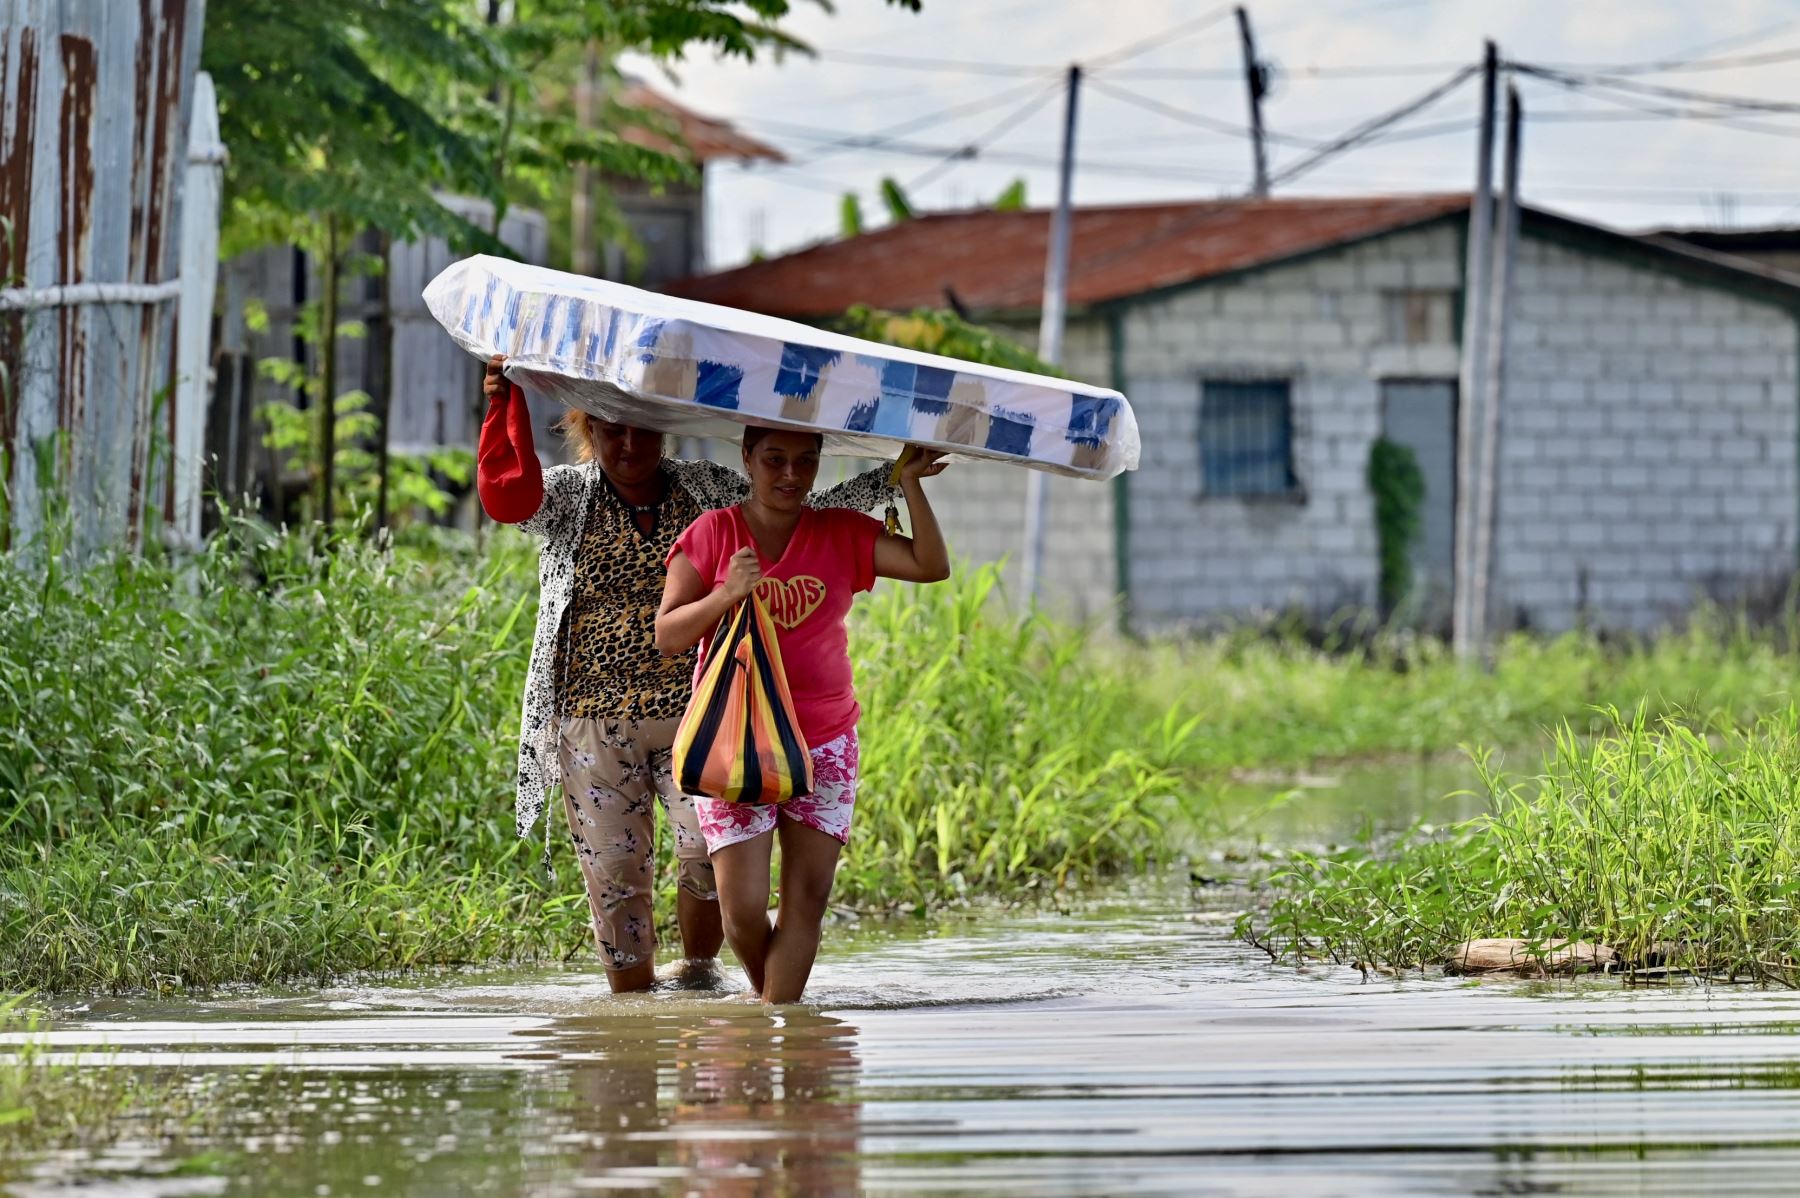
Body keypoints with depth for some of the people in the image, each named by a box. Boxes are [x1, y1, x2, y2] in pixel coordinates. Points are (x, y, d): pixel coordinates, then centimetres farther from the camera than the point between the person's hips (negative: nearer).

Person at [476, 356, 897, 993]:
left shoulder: (707, 490, 8)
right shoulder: (568, 497, 3)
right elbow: (507, 495, -17)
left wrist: (891, 479, 5)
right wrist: (506, 410, -28)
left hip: (694, 709, 1)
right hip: (596, 718, -1)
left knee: (711, 850, -16)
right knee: (615, 867, -3)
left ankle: (698, 972, 7)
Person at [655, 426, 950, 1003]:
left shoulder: (843, 535, 5)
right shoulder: (713, 534, -1)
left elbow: (932, 566, -5)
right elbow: (667, 636, -4)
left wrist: (909, 484, -12)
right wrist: (726, 595, -20)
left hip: (824, 742, 2)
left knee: (807, 895, -5)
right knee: (743, 907, -8)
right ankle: (769, 996, 17)